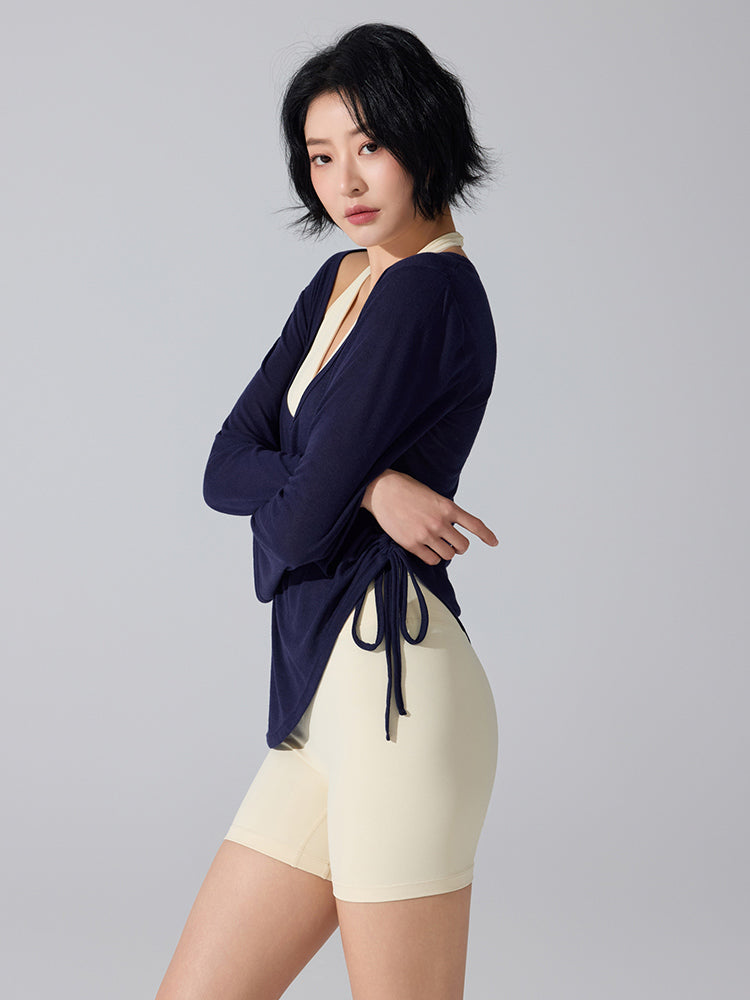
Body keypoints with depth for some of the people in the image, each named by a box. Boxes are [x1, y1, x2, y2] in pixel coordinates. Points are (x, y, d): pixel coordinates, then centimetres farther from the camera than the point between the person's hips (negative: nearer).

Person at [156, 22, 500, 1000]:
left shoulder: (427, 291, -11)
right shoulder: (339, 282, 17)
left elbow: (302, 521, -15)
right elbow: (225, 468, 8)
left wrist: (340, 485, 7)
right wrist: (367, 485, -7)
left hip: (394, 693, -9)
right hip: (323, 708, 9)